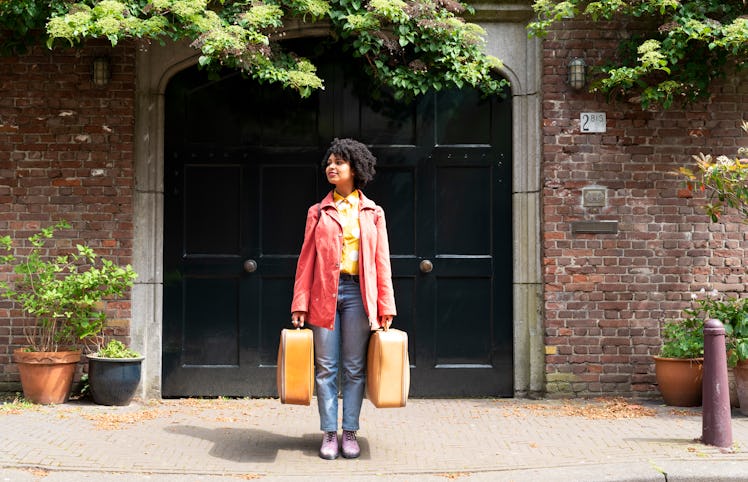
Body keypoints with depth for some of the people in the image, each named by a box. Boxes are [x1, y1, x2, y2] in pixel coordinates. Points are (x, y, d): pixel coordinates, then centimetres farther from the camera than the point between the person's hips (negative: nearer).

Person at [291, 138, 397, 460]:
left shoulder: (372, 213, 9)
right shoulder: (318, 212, 10)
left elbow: (382, 261, 6)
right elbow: (306, 260, 6)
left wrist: (385, 307, 0)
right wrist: (299, 304, -2)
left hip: (358, 293, 0)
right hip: (324, 294, 1)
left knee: (354, 369, 3)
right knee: (326, 367, 1)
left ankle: (350, 433, 10)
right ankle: (329, 434, 8)